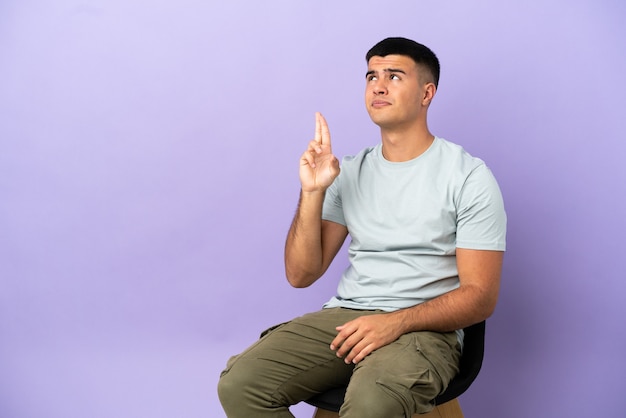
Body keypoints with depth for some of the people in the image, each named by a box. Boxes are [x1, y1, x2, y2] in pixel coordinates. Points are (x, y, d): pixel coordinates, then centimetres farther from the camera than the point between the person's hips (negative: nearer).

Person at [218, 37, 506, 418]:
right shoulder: (350, 172, 13)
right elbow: (301, 275, 8)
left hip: (423, 329, -5)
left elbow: (480, 296, -6)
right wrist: (313, 192, -5)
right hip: (345, 315, 5)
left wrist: (396, 322, -20)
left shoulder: (468, 176, -1)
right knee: (239, 383, -20)